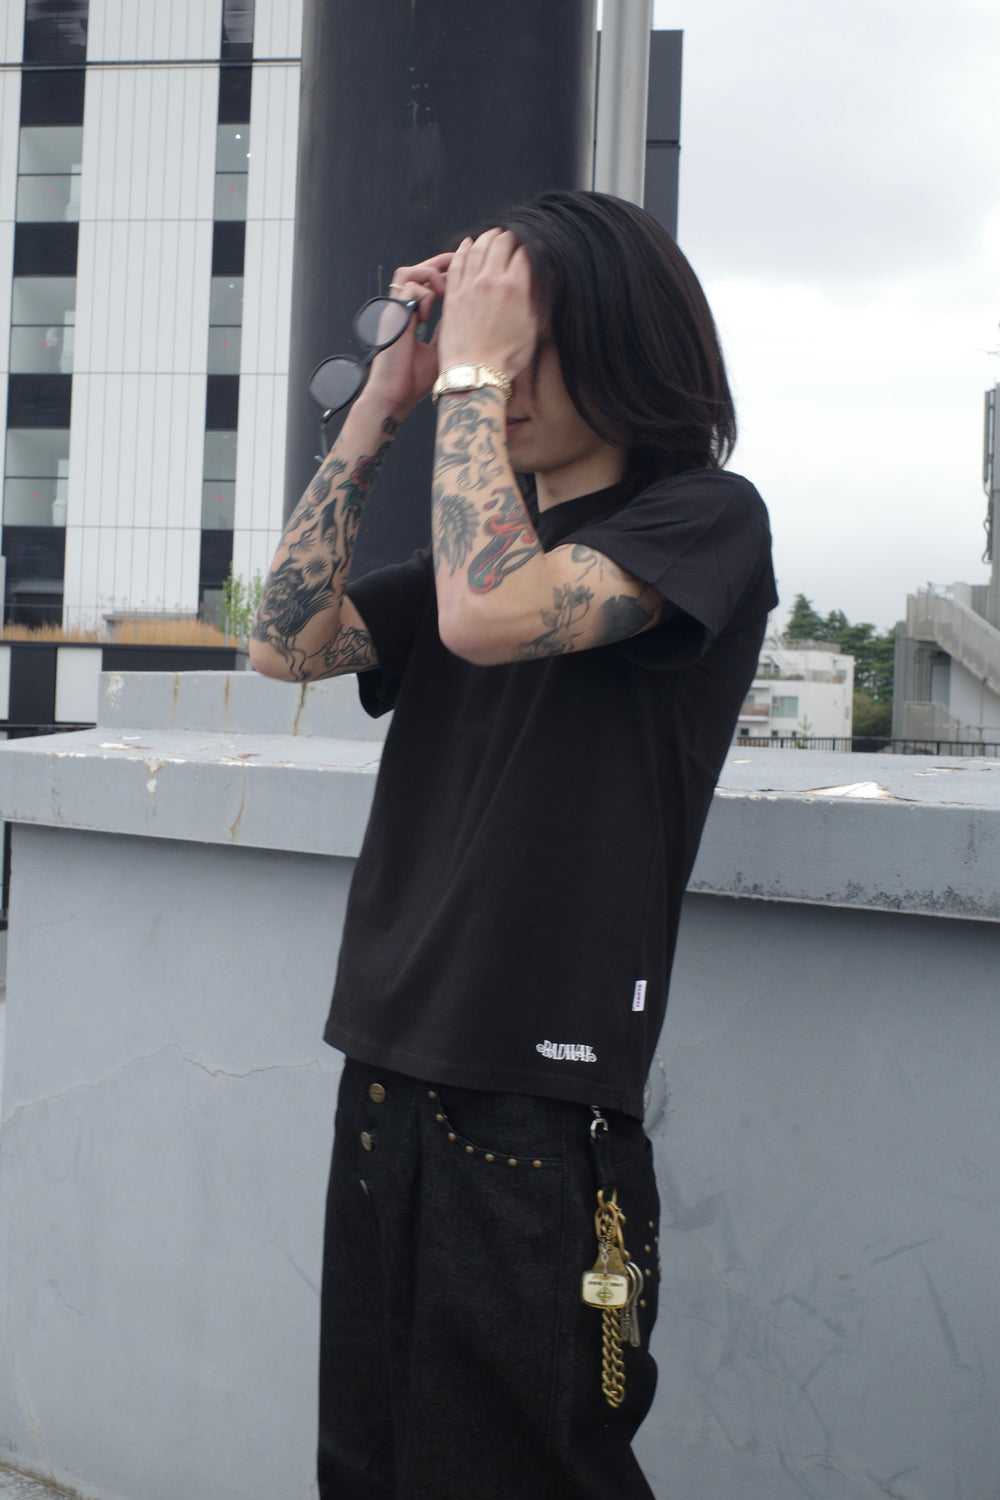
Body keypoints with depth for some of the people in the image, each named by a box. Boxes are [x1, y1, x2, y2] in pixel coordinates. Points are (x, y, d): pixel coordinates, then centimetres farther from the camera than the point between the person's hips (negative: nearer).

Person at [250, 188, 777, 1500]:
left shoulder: (705, 517, -5)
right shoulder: (486, 536, 17)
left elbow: (488, 616, -22)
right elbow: (288, 641, 7)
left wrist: (472, 370, -11)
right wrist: (383, 402, 6)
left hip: (540, 1107, -7)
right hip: (388, 1075, 7)